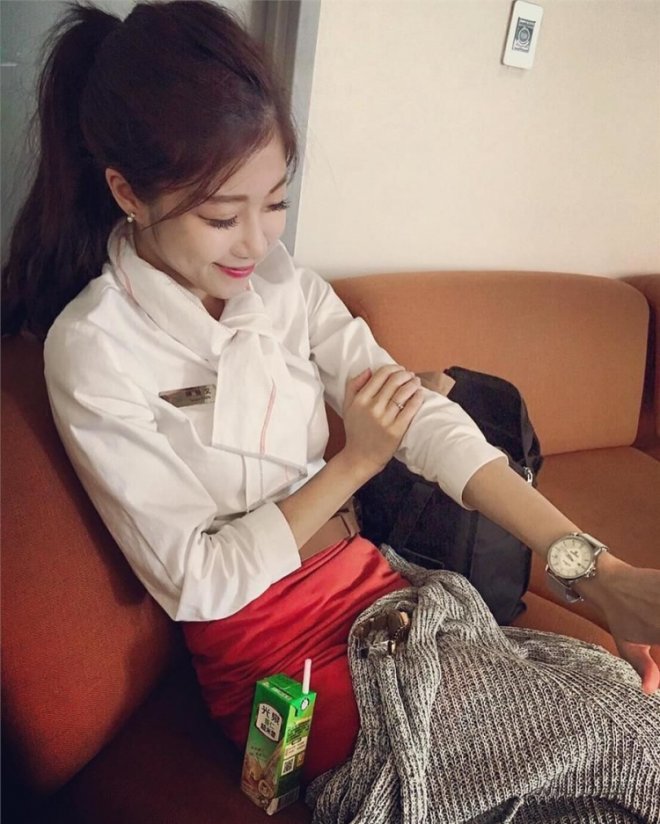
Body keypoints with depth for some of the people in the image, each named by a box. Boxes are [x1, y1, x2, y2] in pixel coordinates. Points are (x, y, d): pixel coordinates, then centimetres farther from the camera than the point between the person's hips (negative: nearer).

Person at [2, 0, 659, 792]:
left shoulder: (283, 283, -1)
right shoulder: (92, 350, -16)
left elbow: (425, 419, -8)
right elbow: (196, 583, -14)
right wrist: (354, 463, -16)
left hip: (367, 578, 5)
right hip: (262, 648, -4)